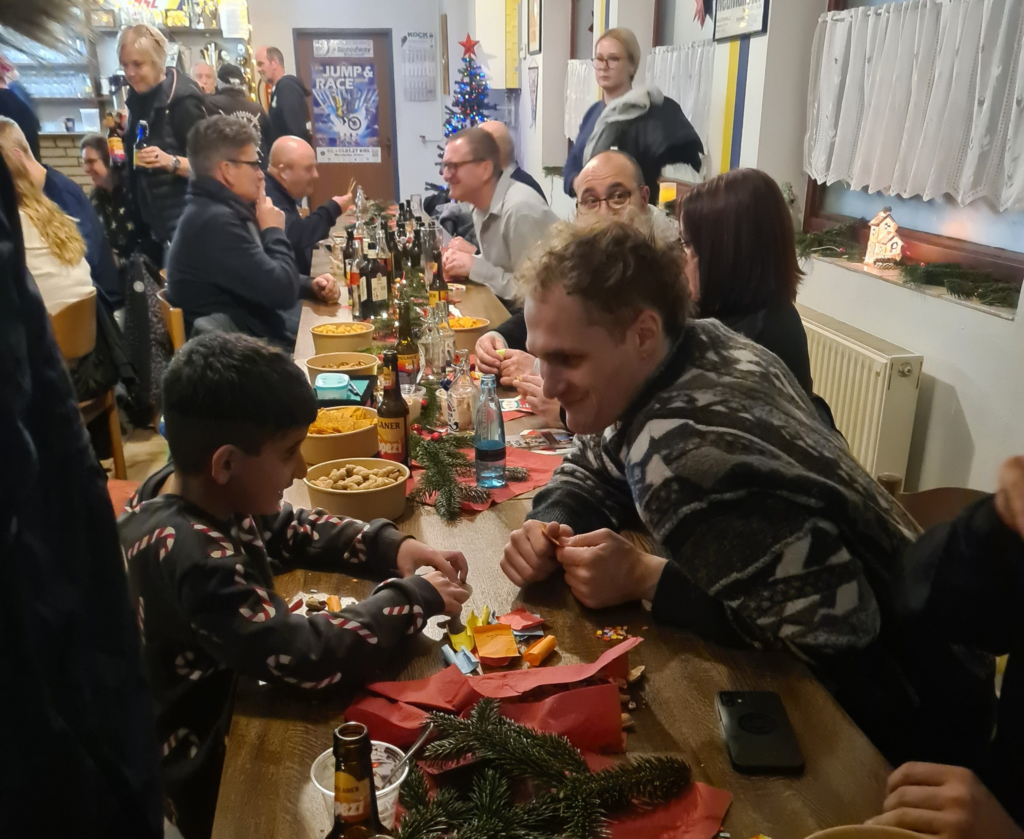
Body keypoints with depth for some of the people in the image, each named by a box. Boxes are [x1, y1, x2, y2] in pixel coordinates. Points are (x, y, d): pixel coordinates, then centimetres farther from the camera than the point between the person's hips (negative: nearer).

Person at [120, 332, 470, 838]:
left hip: (228, 699, 8)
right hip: (210, 778, -8)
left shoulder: (201, 491, -7)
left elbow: (287, 530, 9)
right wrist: (416, 598, -21)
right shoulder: (190, 556, -33)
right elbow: (308, 657, -36)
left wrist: (390, 547, -5)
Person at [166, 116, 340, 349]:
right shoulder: (215, 220, -21)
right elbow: (281, 292, -23)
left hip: (263, 335, 10)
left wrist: (310, 287, 4)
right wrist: (274, 231, -8)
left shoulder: (224, 211, 12)